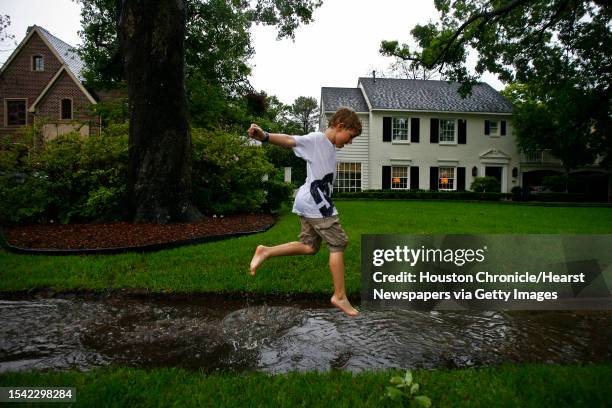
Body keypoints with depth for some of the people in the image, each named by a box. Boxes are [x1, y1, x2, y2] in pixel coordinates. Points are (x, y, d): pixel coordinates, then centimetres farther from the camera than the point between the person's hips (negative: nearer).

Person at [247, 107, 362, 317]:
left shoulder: (330, 147, 17)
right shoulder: (316, 139, -11)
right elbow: (289, 140, -26)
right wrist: (265, 136, -43)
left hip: (309, 204, 10)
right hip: (315, 204, -10)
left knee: (309, 246, 14)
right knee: (338, 244, -3)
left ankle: (265, 252, 16)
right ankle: (340, 296, 6)